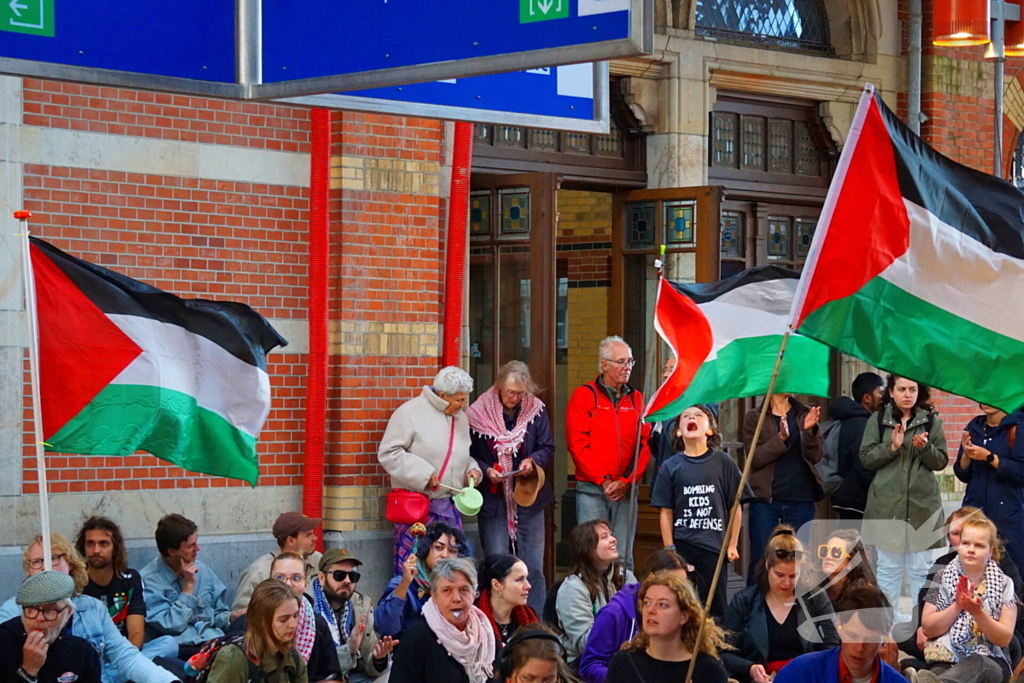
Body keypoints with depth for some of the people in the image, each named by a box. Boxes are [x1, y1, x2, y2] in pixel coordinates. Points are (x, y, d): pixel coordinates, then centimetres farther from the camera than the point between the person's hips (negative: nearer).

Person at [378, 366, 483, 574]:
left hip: (448, 507, 7)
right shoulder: (410, 412, -8)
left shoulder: (460, 417, 14)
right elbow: (388, 453, -12)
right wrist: (422, 474, -17)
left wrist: (471, 470, 5)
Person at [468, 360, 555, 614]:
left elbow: (548, 447, 6)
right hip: (493, 499, -2)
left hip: (529, 497, 2)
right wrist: (485, 470, -16)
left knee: (533, 566, 6)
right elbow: (469, 455, 1)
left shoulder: (536, 410, 1)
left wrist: (533, 461, -13)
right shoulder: (479, 413, -4)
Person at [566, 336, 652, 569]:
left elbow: (645, 443, 6)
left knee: (623, 557, 4)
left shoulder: (636, 399, 12)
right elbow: (577, 445, -6)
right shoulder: (584, 396, 0)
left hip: (625, 490, 4)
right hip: (592, 490, -3)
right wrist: (603, 481, -11)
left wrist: (627, 481, -7)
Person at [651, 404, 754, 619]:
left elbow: (736, 507, 3)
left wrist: (732, 545, 1)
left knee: (715, 609, 2)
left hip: (714, 547, -1)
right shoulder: (671, 466, 3)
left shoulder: (723, 462, 1)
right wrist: (669, 549, -1)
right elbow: (666, 511, 3)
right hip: (682, 547, 1)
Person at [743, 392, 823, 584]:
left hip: (801, 499, 2)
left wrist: (809, 431, -17)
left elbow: (815, 457, 1)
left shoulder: (805, 415, 10)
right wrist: (781, 437, -19)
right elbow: (754, 457, -6)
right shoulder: (755, 417, 4)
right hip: (765, 498, -2)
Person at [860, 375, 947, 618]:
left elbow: (941, 461, 5)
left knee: (921, 567, 1)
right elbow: (866, 458, 1)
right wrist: (892, 446, -14)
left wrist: (925, 447, -14)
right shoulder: (878, 420, 5)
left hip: (922, 504, 0)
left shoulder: (931, 420, 6)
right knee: (888, 566, 3)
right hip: (887, 504, 0)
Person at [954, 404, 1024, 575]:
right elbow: (963, 475, 13)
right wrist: (966, 454, -6)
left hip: (1008, 514, -5)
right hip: (973, 509, 5)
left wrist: (989, 457, -18)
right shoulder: (974, 427, 11)